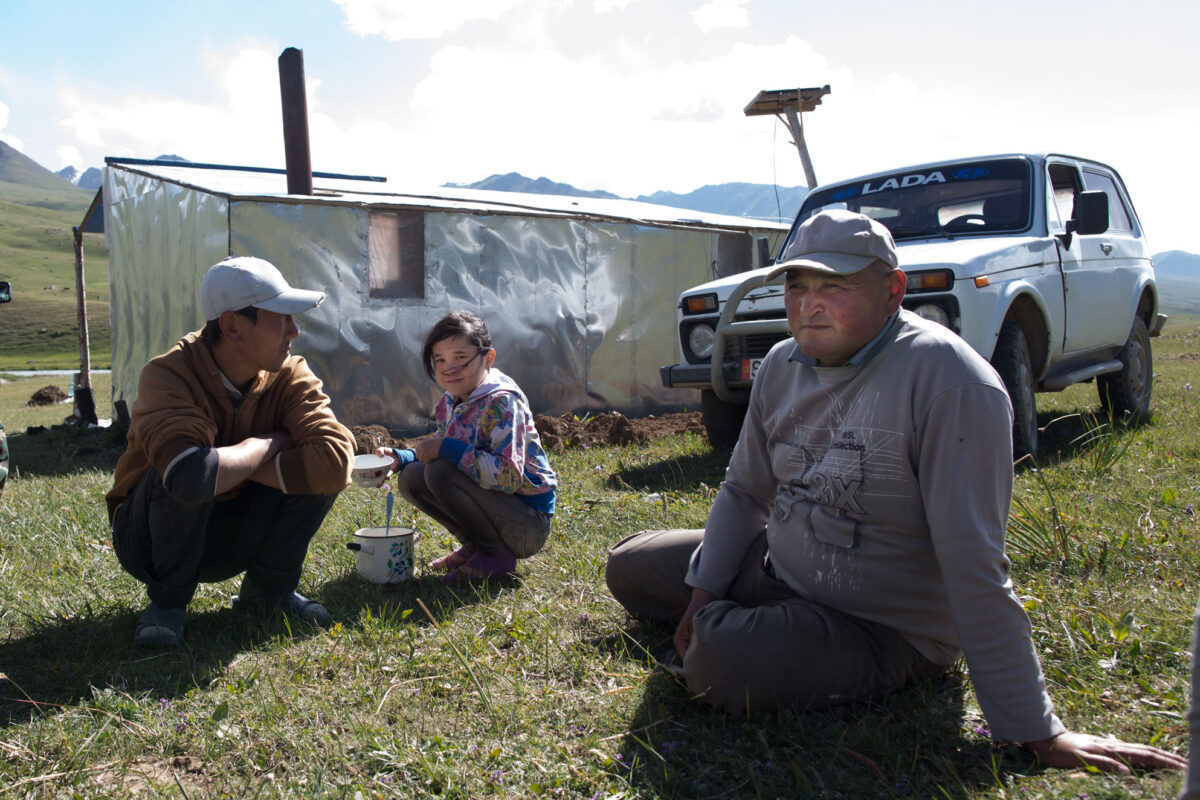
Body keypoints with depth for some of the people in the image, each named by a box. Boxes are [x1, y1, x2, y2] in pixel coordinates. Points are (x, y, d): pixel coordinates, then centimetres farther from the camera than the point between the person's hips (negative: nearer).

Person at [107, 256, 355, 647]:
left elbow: (338, 460, -29)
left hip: (234, 537, 3)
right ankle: (167, 601, -7)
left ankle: (268, 589, 2)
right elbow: (191, 474, -45)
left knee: (315, 470, -20)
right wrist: (268, 444, -27)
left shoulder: (290, 376, -14)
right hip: (153, 537, -3)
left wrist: (233, 466, -30)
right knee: (181, 478, -35)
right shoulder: (168, 375, -26)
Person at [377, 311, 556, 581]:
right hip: (493, 502, 8)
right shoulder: (450, 403, 5)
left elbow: (508, 477, -31)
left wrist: (447, 449, -28)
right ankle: (475, 545, 11)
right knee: (410, 478, -1)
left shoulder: (501, 402, -21)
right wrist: (402, 457, -5)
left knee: (440, 471, -25)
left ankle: (497, 555, -8)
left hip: (530, 523, -8)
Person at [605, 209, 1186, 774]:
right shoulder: (783, 365, -2)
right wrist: (704, 594, 1)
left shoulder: (948, 380, -27)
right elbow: (744, 492, 10)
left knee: (716, 664, -31)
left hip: (885, 631, -7)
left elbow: (974, 566, -29)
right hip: (778, 572, 7)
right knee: (627, 569, 11)